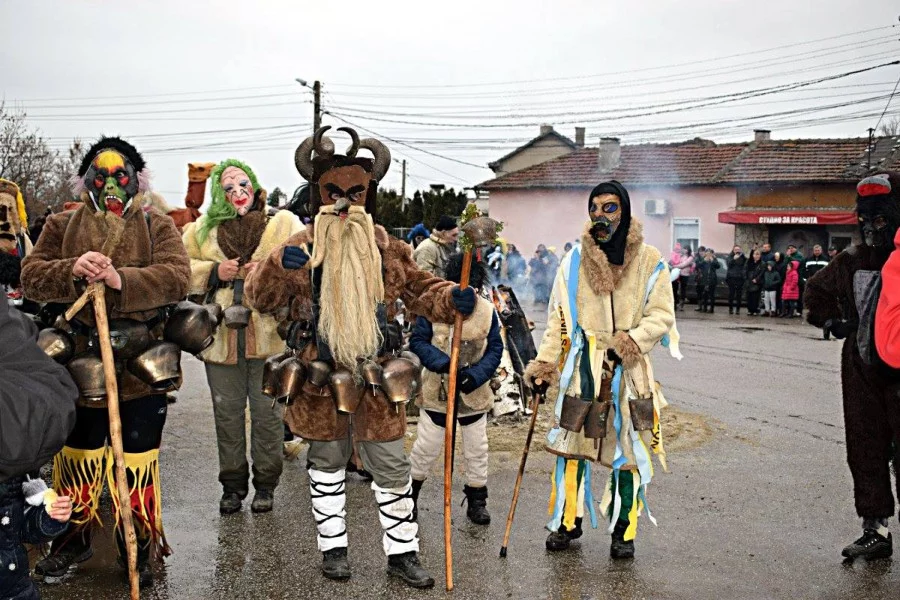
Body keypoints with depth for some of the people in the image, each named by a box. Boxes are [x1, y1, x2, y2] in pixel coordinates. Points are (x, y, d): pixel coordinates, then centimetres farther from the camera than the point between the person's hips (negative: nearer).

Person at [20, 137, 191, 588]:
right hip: (81, 364, 2)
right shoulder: (62, 225, 8)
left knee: (138, 462, 8)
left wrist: (122, 280, -27)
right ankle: (73, 540, 37)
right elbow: (31, 276, -1)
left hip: (142, 367, -1)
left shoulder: (157, 226, 2)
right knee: (78, 457, 16)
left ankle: (139, 550, 25)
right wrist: (72, 271, -21)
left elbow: (177, 277, -13)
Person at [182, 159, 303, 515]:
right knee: (227, 415, 11)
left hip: (269, 337, -2)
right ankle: (232, 485, 26)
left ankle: (265, 485, 22)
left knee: (267, 413, 7)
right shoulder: (201, 230, 10)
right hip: (220, 338, 2)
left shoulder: (284, 223, 4)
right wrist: (214, 272, -8)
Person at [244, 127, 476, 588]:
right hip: (322, 381, -1)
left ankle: (401, 551, 22)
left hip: (377, 379, 1)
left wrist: (451, 299, -12)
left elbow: (420, 290, 9)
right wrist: (278, 266, -27)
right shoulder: (301, 249, -3)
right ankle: (332, 546, 32)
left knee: (392, 467, 6)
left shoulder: (388, 249, 3)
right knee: (327, 464, 15)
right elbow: (260, 299, -7)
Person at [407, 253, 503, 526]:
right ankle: (409, 495, 29)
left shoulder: (488, 311, -4)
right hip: (436, 391, -2)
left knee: (476, 450, 13)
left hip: (474, 393, 2)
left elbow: (495, 348, -2)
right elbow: (418, 341, -10)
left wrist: (477, 374, -18)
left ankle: (477, 501, 29)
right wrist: (444, 363, -24)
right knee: (426, 447, 8)